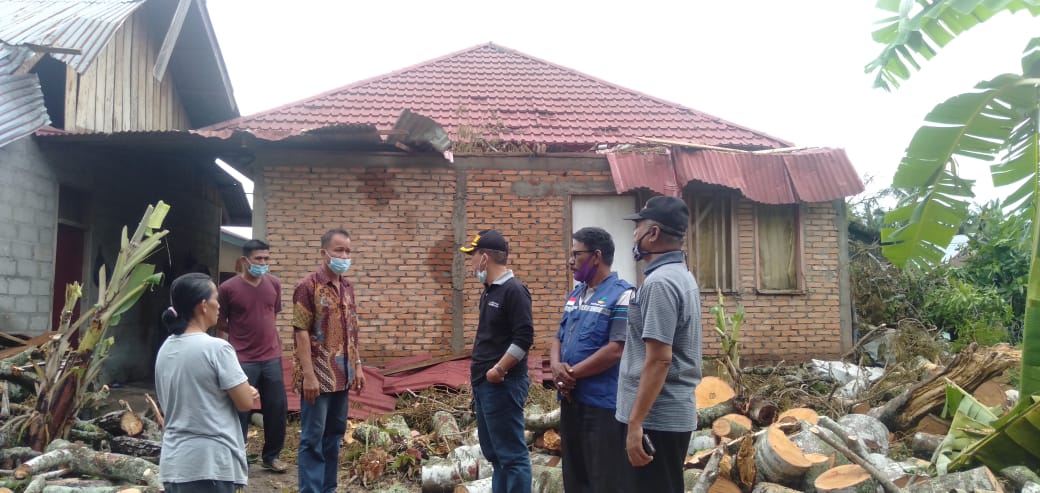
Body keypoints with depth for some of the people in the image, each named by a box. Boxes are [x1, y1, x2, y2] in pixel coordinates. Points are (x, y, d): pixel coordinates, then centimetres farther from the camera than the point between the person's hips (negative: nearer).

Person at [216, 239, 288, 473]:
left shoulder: (274, 284, 4)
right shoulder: (228, 288, -9)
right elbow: (221, 326, -1)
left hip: (272, 358, 4)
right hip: (242, 361, -4)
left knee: (278, 408, 9)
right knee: (240, 411, 3)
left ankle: (271, 456, 25)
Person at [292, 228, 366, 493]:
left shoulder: (348, 286, 10)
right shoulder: (309, 285, -11)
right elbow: (301, 332, -14)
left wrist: (357, 366, 12)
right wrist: (309, 375, -19)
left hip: (342, 375, 7)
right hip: (318, 375, -7)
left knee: (334, 435, 15)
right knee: (313, 438, 0)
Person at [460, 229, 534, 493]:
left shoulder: (514, 290, -14)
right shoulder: (488, 291, 15)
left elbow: (524, 338, -21)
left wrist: (498, 370, -20)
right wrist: (479, 372, 16)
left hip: (502, 384, -10)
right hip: (484, 383, 10)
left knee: (512, 454, -5)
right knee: (494, 452, 16)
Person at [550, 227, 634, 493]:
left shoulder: (622, 295, -12)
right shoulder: (574, 295, 14)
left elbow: (616, 350, -21)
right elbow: (559, 338, 16)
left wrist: (572, 373, -15)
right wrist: (556, 366, -6)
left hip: (603, 404, -8)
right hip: (571, 399, 8)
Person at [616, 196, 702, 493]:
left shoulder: (659, 283, -19)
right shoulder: (681, 275, 12)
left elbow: (659, 359, -24)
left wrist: (636, 422, -22)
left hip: (656, 416, -10)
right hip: (672, 412, 10)